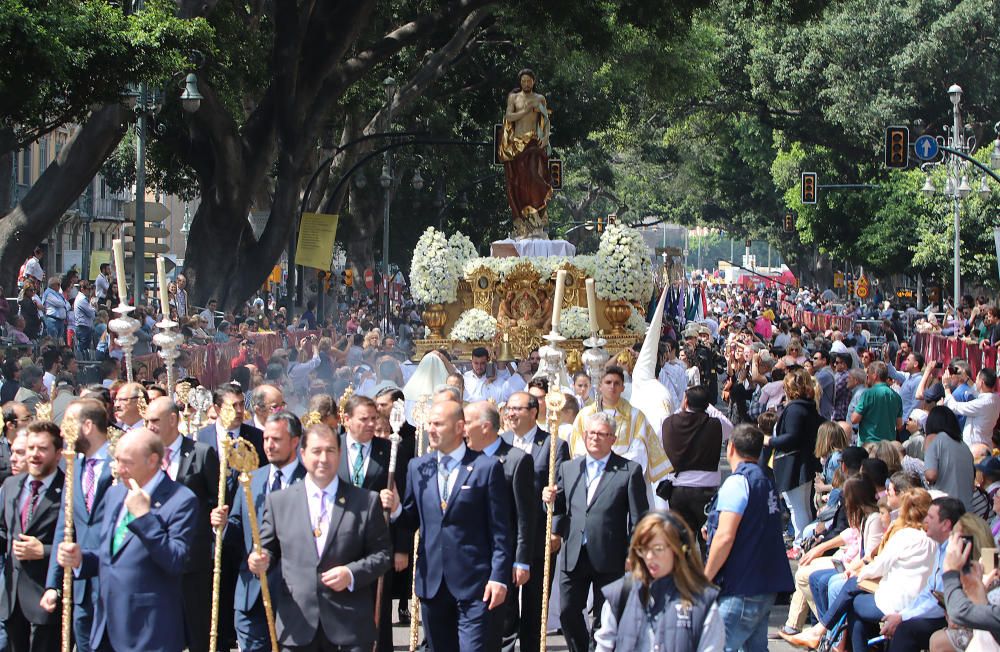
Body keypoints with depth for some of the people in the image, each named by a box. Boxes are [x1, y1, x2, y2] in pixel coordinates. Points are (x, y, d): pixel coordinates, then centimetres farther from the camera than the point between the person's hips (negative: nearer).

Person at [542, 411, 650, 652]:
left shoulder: (629, 471, -2)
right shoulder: (568, 468, 11)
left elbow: (638, 519, -3)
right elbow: (561, 508, 16)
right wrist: (552, 499, -7)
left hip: (609, 559, -4)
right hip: (574, 556, 4)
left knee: (605, 619, 5)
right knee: (568, 612, 6)